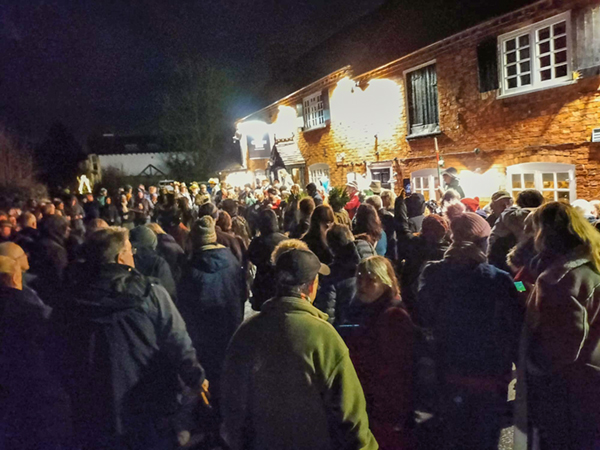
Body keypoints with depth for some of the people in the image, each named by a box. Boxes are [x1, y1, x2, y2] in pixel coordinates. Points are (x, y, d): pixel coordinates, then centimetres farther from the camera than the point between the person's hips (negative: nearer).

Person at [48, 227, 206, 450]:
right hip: (152, 411, -2)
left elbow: (59, 362, 4)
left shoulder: (66, 307, -6)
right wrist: (197, 380, 1)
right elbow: (179, 344, -15)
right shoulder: (151, 294, -17)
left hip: (97, 419, 3)